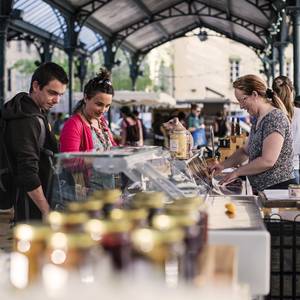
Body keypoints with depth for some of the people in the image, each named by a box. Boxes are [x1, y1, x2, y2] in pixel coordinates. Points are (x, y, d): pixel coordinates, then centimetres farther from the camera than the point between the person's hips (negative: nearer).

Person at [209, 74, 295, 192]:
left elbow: (267, 161, -23)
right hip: (260, 189, 8)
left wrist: (237, 172, -12)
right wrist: (223, 165, 9)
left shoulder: (275, 118, -16)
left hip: (278, 187, -8)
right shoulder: (257, 119, 13)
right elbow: (246, 151, 23)